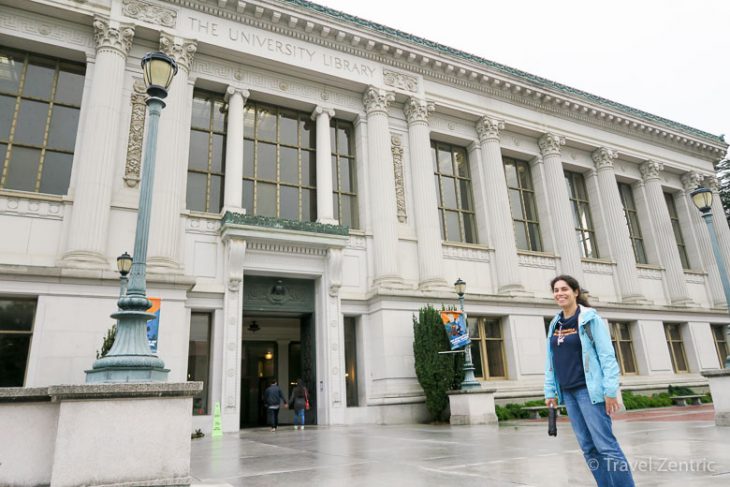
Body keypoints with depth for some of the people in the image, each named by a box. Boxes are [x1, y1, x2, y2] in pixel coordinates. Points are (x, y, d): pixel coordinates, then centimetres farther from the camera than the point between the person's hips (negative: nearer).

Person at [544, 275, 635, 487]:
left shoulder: (590, 318, -6)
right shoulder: (555, 324, 11)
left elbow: (607, 355, -11)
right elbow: (550, 361, 12)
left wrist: (610, 391, -17)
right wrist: (550, 391, 8)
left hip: (588, 389, -6)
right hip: (568, 391, 6)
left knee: (605, 444, -6)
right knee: (588, 446, 9)